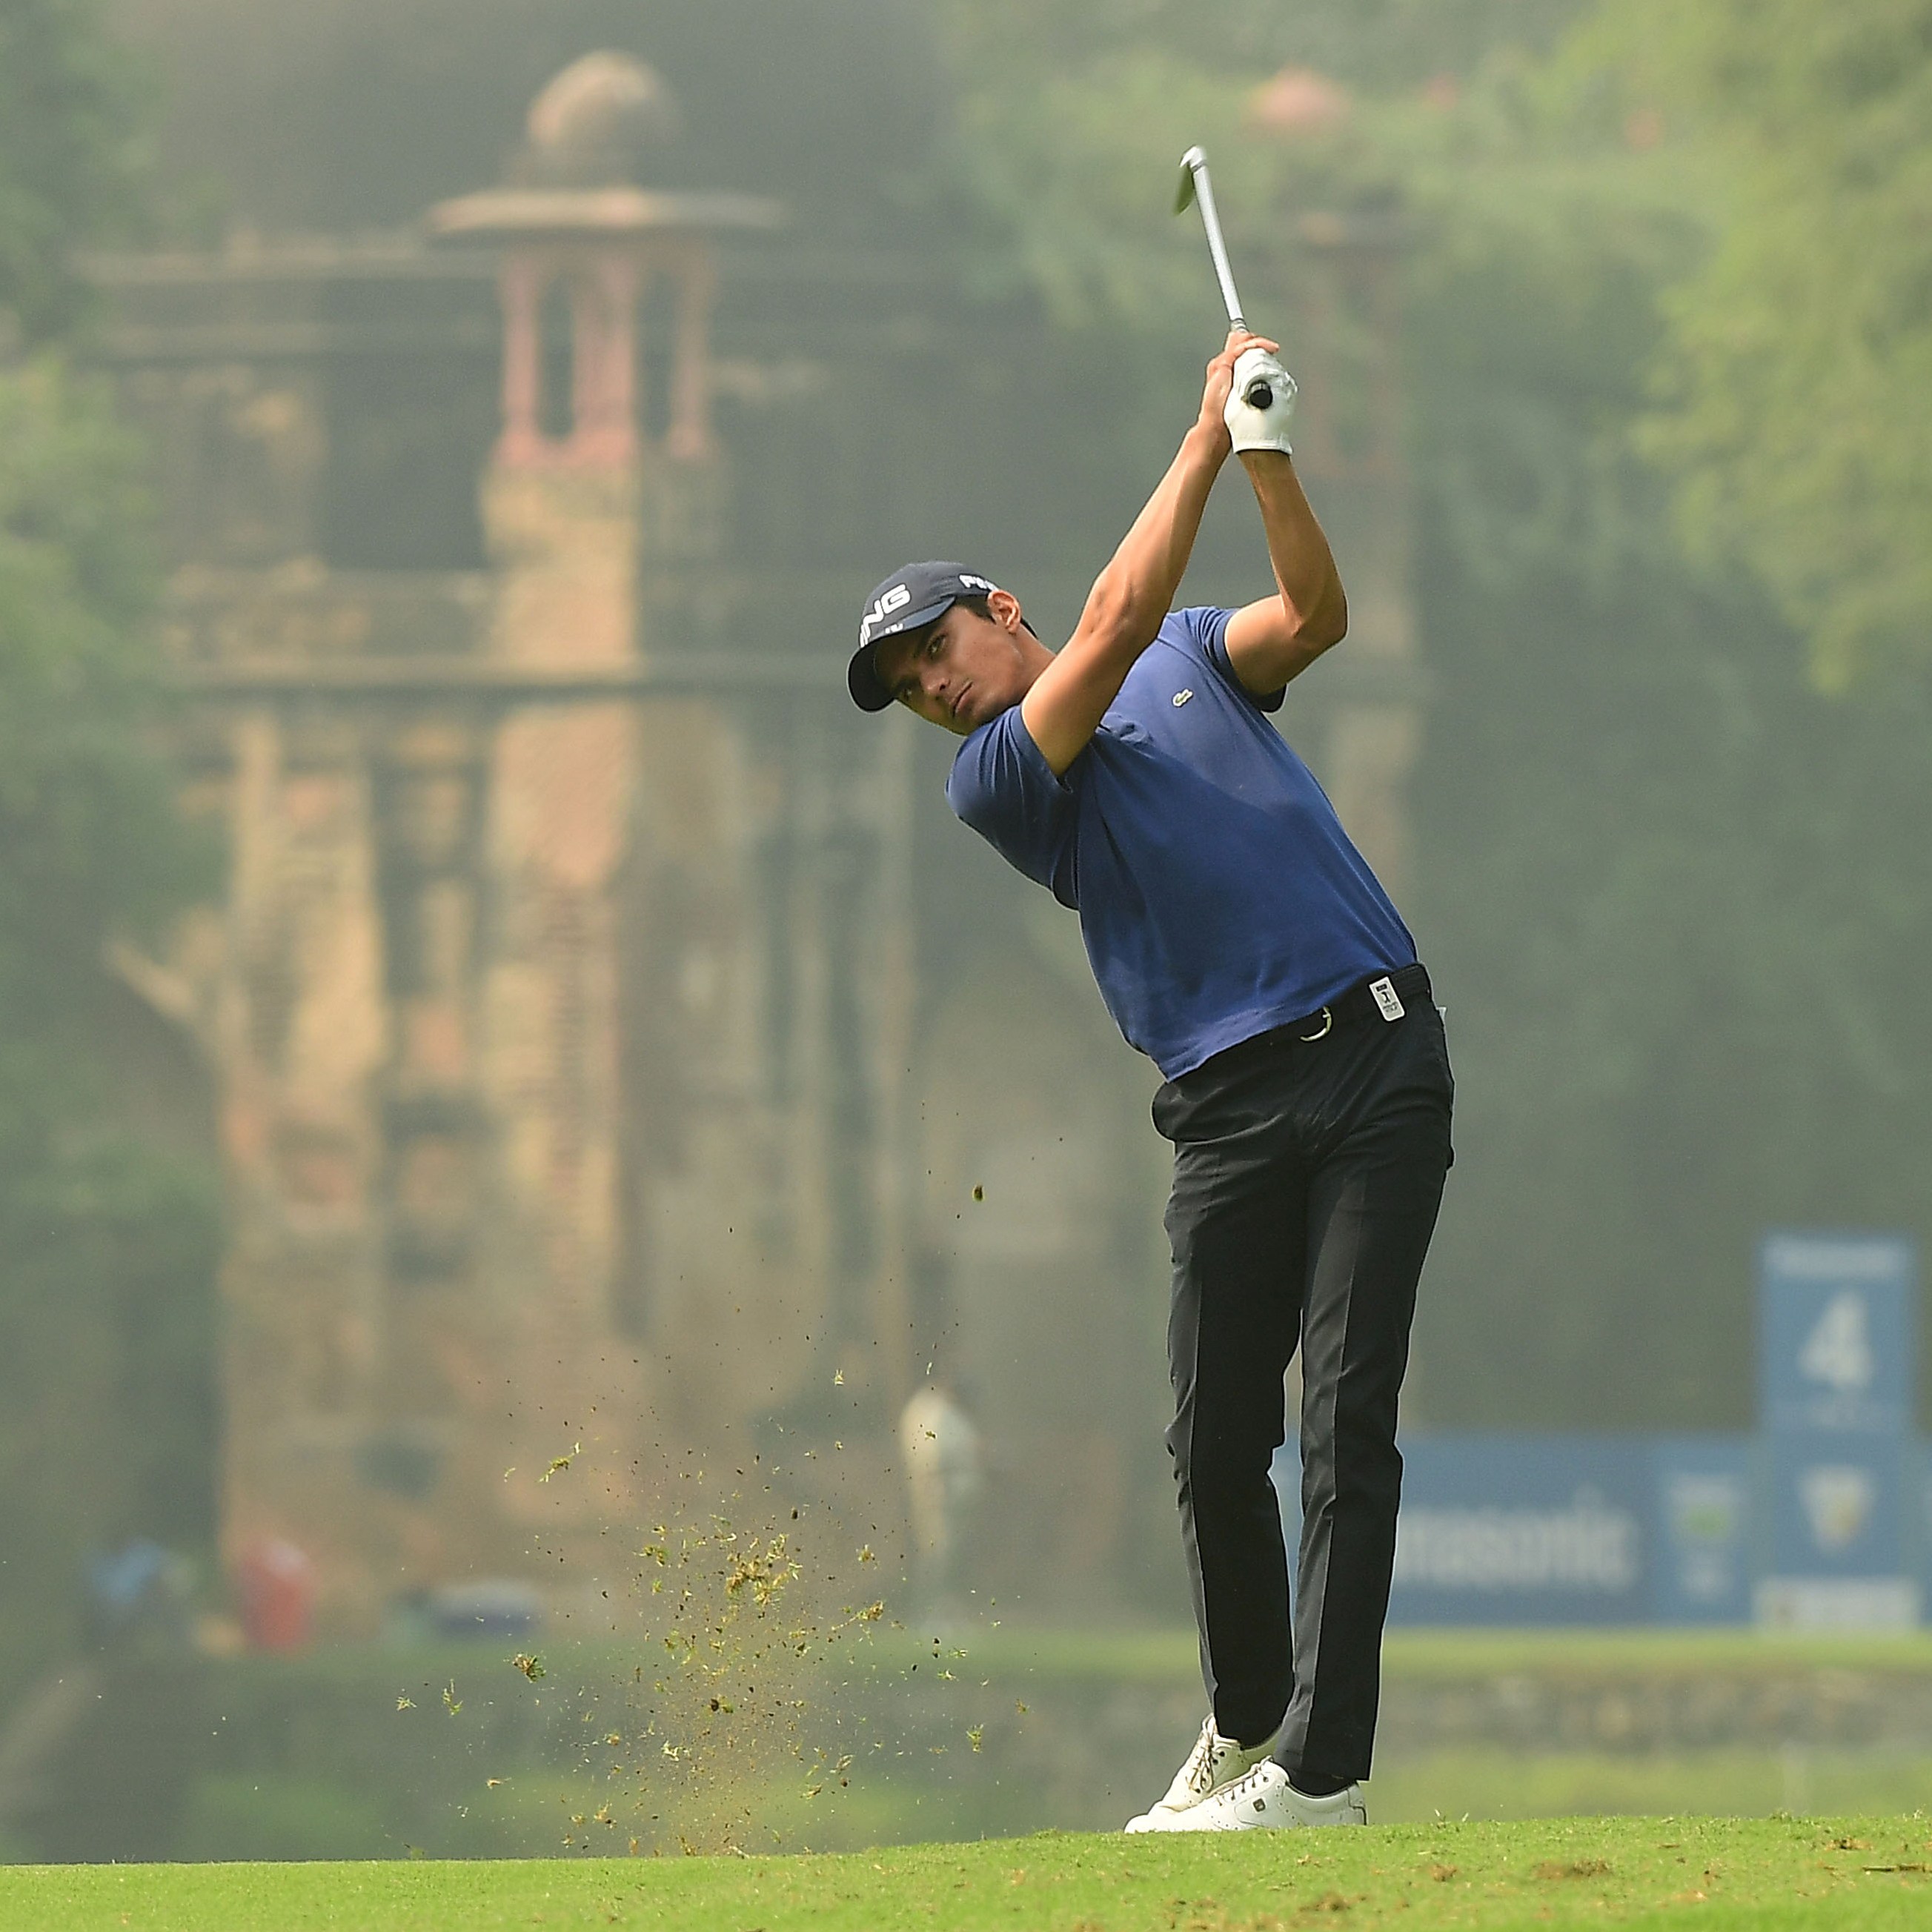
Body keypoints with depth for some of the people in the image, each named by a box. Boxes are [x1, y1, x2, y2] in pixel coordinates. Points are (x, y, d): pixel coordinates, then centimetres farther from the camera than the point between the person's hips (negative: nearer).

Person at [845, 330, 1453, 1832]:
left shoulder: (1195, 657, 17)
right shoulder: (993, 780, 5)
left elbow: (1315, 614, -2)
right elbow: (1115, 620, -8)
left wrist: (1270, 453, -15)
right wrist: (1208, 437, -7)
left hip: (1374, 1050, 0)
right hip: (1227, 1112, 0)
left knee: (1349, 1417, -10)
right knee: (1218, 1444, -3)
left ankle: (1323, 1766, -13)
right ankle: (1246, 1723, 19)